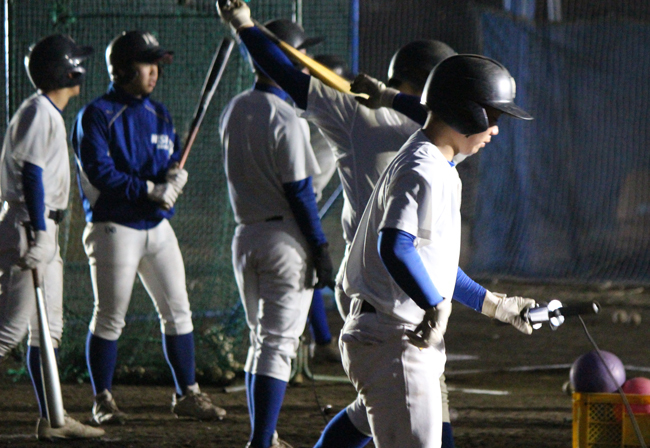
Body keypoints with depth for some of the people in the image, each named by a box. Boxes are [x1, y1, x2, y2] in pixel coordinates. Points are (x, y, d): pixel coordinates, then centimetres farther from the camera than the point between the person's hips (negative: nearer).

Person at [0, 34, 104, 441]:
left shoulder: (51, 113, 17)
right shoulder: (39, 112, -13)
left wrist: (46, 234, 18)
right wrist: (38, 234, -24)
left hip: (43, 228, 11)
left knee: (49, 328, 11)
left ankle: (52, 419, 14)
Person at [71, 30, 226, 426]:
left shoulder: (159, 114, 14)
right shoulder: (97, 115, -7)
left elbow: (174, 163, 13)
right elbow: (99, 171, -17)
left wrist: (176, 176, -12)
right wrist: (150, 190, -23)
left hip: (158, 226, 6)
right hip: (114, 227, -6)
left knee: (178, 312, 7)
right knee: (110, 318, -3)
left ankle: (188, 394, 15)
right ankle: (103, 401, 6)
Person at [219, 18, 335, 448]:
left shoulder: (232, 111, 7)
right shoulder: (285, 120, -16)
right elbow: (299, 192, -16)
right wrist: (321, 251, -11)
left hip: (245, 235, 7)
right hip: (284, 237, -7)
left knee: (261, 341, 19)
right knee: (278, 345, -7)